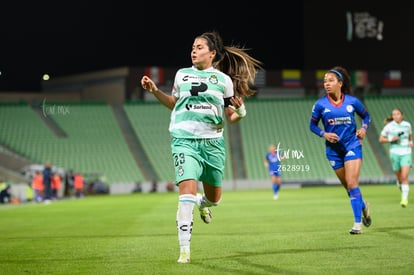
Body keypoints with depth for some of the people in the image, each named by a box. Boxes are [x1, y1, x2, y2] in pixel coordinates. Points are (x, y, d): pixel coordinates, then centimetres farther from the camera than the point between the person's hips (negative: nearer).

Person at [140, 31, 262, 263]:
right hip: (185, 140, -1)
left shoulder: (224, 79, 4)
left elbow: (229, 117, 6)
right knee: (187, 190, -20)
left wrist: (240, 112, -15)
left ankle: (202, 203, 53)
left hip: (213, 142, 1)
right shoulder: (182, 75, 8)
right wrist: (155, 91, 10)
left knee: (214, 198, 13)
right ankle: (185, 250, -18)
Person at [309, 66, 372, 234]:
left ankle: (357, 223, -11)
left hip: (352, 146, -2)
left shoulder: (352, 101, -4)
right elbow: (312, 125, 5)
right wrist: (324, 134, -12)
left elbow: (366, 115, 14)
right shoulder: (320, 105, -5)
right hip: (333, 149, 2)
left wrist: (364, 128, -5)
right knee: (348, 186, 11)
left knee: (352, 184, -14)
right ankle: (363, 206, 41)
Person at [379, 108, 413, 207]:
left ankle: (405, 199, -16)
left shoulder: (407, 125, 4)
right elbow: (381, 139, 2)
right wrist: (391, 139, -13)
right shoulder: (389, 126, -4)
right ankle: (402, 189, 41)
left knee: (405, 177, -15)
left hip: (406, 153, 0)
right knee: (399, 178, 8)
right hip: (395, 153, 0)